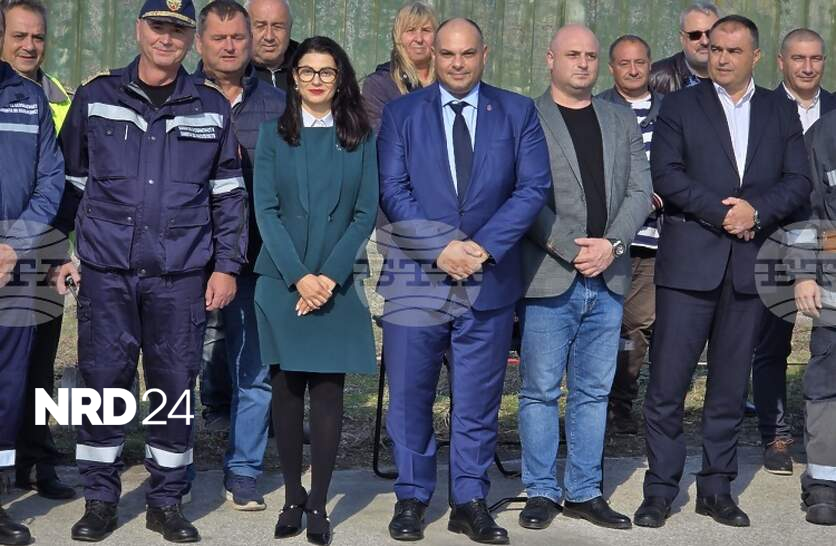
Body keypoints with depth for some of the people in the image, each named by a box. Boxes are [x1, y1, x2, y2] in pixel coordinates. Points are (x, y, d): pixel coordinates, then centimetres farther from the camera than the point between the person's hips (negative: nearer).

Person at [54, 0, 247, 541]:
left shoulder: (212, 107, 8)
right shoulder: (96, 98, 7)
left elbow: (229, 194, 10)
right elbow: (71, 182, 12)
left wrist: (227, 265, 5)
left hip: (182, 274, 1)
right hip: (105, 271, 0)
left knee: (176, 387, 4)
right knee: (104, 382, 1)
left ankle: (167, 501, 16)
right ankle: (100, 500, 14)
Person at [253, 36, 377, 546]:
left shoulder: (360, 137, 6)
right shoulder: (274, 134, 6)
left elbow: (366, 213, 0)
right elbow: (266, 210, -2)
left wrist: (330, 276, -11)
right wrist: (298, 276, -13)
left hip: (338, 283, 0)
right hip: (282, 281, 0)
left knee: (328, 391, -1)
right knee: (287, 389, 4)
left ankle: (319, 503, 4)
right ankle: (292, 496, 13)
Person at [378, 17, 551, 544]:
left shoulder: (518, 113, 7)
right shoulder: (402, 113, 6)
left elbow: (533, 187, -2)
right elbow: (393, 190, -3)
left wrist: (483, 246, -13)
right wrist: (443, 246, -14)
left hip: (490, 279, 1)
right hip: (417, 277, 0)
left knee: (479, 399, 7)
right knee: (409, 395, 4)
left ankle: (471, 501, 17)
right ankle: (412, 498, 17)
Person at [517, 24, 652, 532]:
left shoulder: (623, 122, 15)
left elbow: (640, 192, 8)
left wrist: (610, 245, -8)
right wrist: (571, 251, -13)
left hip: (608, 278, 4)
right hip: (548, 277, -4)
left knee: (593, 391, 9)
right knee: (541, 390, 1)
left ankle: (585, 491, 17)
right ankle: (542, 491, 11)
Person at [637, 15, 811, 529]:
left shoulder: (781, 112, 13)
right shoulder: (680, 106, 5)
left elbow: (799, 182, 5)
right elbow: (666, 175, -6)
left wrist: (757, 211, -12)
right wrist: (722, 213, -13)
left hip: (749, 265, 2)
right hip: (689, 261, -2)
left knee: (731, 385, 8)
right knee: (668, 382, -3)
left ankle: (717, 488, 17)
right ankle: (660, 490, 7)